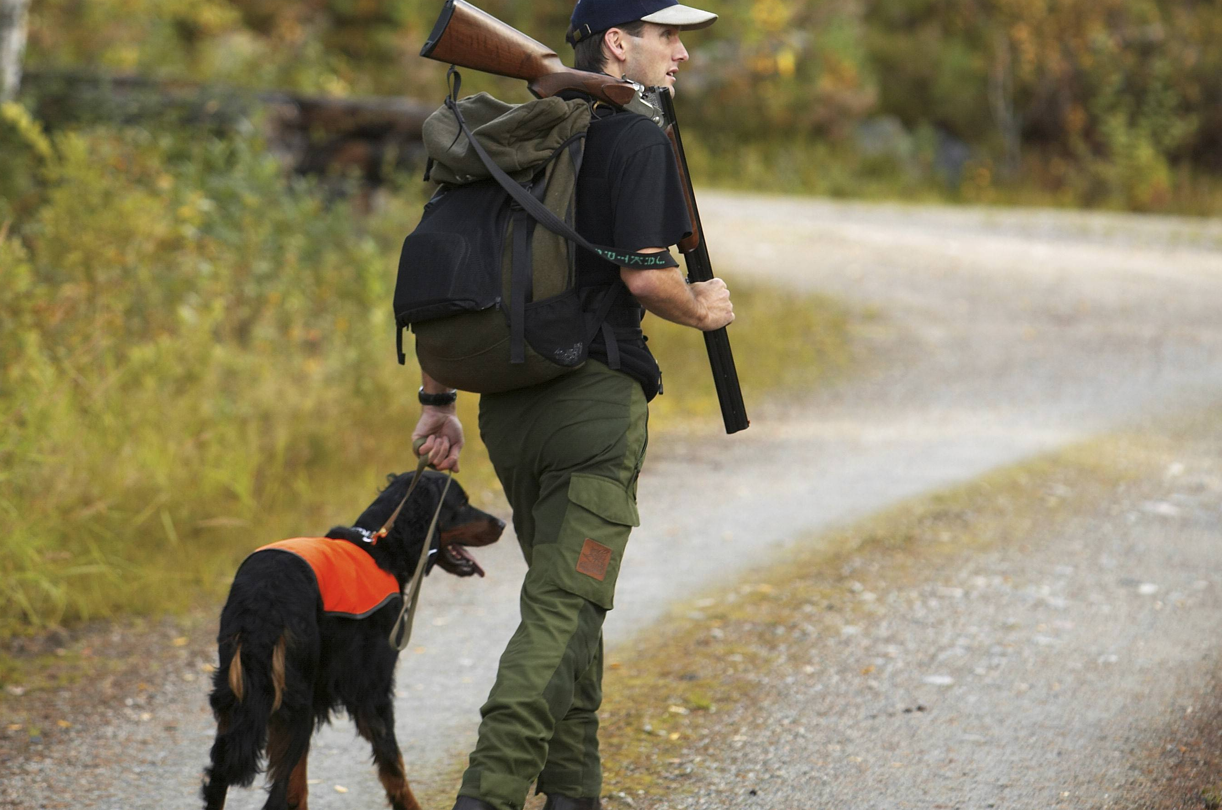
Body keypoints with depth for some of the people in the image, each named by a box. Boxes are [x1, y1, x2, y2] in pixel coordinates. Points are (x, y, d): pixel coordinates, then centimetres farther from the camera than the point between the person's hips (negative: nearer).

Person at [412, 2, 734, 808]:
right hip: (596, 394, -8)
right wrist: (701, 309, 4)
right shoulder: (638, 139, -7)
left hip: (508, 404, 8)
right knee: (563, 608, -9)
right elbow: (645, 275, -17)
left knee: (569, 599, 18)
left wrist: (438, 397, 19)